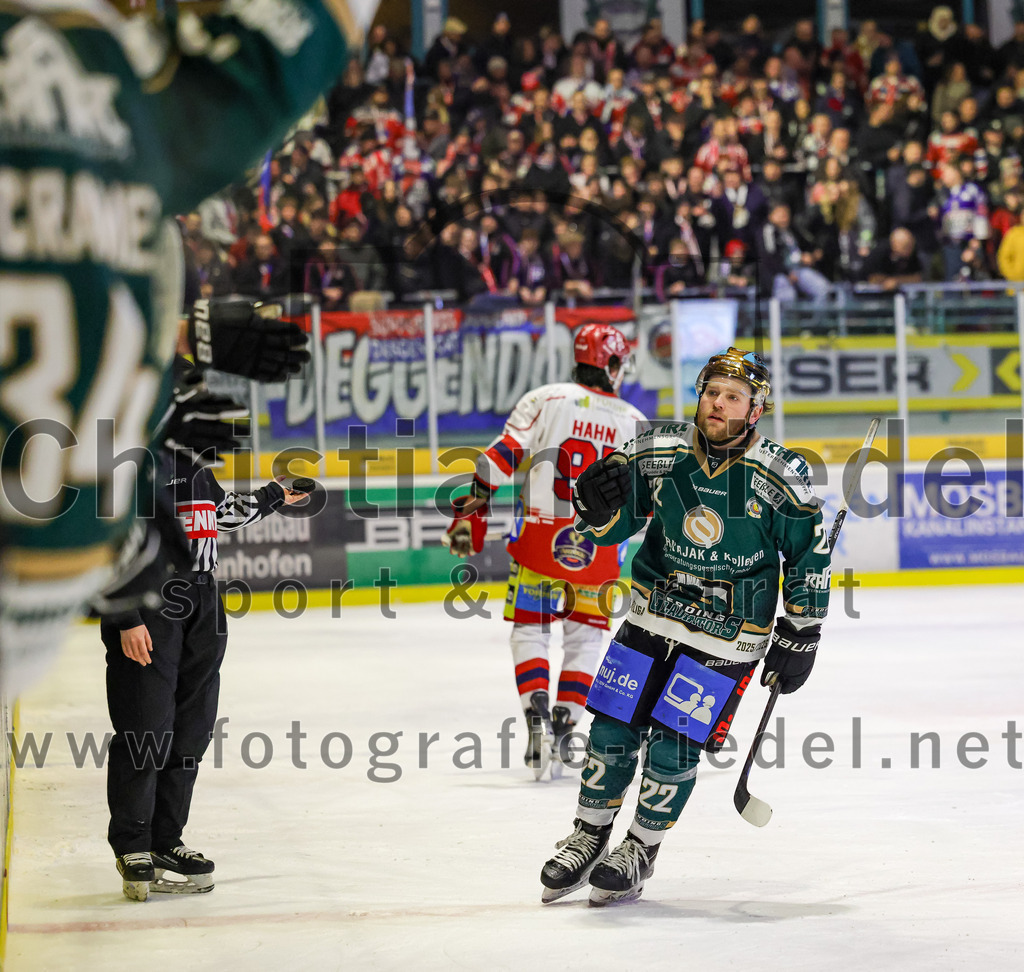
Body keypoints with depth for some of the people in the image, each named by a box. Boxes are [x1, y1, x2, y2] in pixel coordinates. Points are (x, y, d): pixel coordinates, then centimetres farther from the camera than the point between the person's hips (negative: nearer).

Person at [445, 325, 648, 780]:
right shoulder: (634, 423, 5)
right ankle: (564, 724, 8)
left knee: (530, 629, 12)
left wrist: (471, 511, 0)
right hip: (599, 548, 1)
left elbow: (502, 456, -6)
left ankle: (537, 718, -6)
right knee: (584, 636, 17)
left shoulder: (545, 400, 1)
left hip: (540, 536, -1)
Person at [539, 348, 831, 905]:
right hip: (653, 613, 3)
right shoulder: (657, 453, -10)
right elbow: (612, 527, 0)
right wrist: (599, 509, -24)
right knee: (613, 731, 3)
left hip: (726, 636, -3)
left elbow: (810, 554, -4)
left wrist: (799, 639, -1)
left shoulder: (781, 477, -16)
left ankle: (640, 850, 16)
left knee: (673, 746, -5)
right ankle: (587, 840, 23)